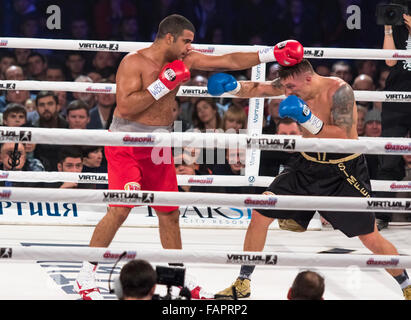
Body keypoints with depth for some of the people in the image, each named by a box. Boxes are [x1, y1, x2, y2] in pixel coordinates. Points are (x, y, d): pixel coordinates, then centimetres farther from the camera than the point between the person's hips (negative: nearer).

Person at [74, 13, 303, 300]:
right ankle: (86, 275, -6)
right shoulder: (134, 62, -16)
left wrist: (272, 54, -2)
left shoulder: (184, 60, 3)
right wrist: (162, 85, -26)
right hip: (126, 144, -7)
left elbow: (228, 62, 5)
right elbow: (125, 107, -24)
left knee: (169, 213, 11)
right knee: (120, 209, -17)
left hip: (158, 147, 7)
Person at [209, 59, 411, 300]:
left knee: (371, 239, -5)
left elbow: (343, 137, -30)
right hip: (307, 165, 5)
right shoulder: (295, 84, -8)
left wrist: (309, 119, -40)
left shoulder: (340, 91, -25)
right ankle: (243, 284, 11)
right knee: (260, 214, -2)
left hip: (343, 171, -5)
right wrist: (234, 86, -19)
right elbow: (256, 89, 1)